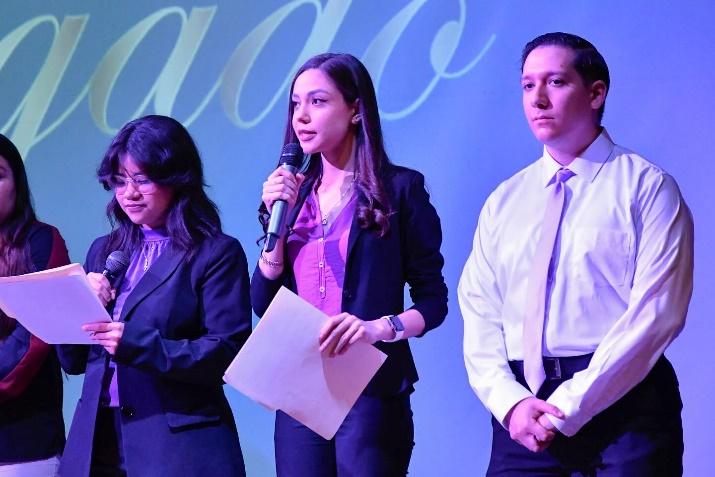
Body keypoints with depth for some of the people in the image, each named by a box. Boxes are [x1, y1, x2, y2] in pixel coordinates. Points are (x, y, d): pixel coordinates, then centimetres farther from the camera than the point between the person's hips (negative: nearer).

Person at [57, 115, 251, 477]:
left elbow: (228, 354, -14)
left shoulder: (217, 254, -4)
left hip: (177, 446, -5)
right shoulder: (104, 252, 13)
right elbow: (73, 362, 14)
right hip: (98, 441, 5)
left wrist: (136, 345, -21)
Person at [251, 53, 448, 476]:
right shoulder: (292, 193, 12)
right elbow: (264, 305, 7)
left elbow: (432, 301, -3)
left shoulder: (399, 188, -1)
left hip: (372, 391, -4)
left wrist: (379, 328, -21)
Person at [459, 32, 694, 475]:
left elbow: (654, 315, -11)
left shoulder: (648, 187, -1)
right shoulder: (503, 203, 13)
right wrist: (510, 402, -10)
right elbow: (479, 316, 8)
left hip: (624, 406, -3)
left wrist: (570, 406, -16)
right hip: (524, 415, 4)